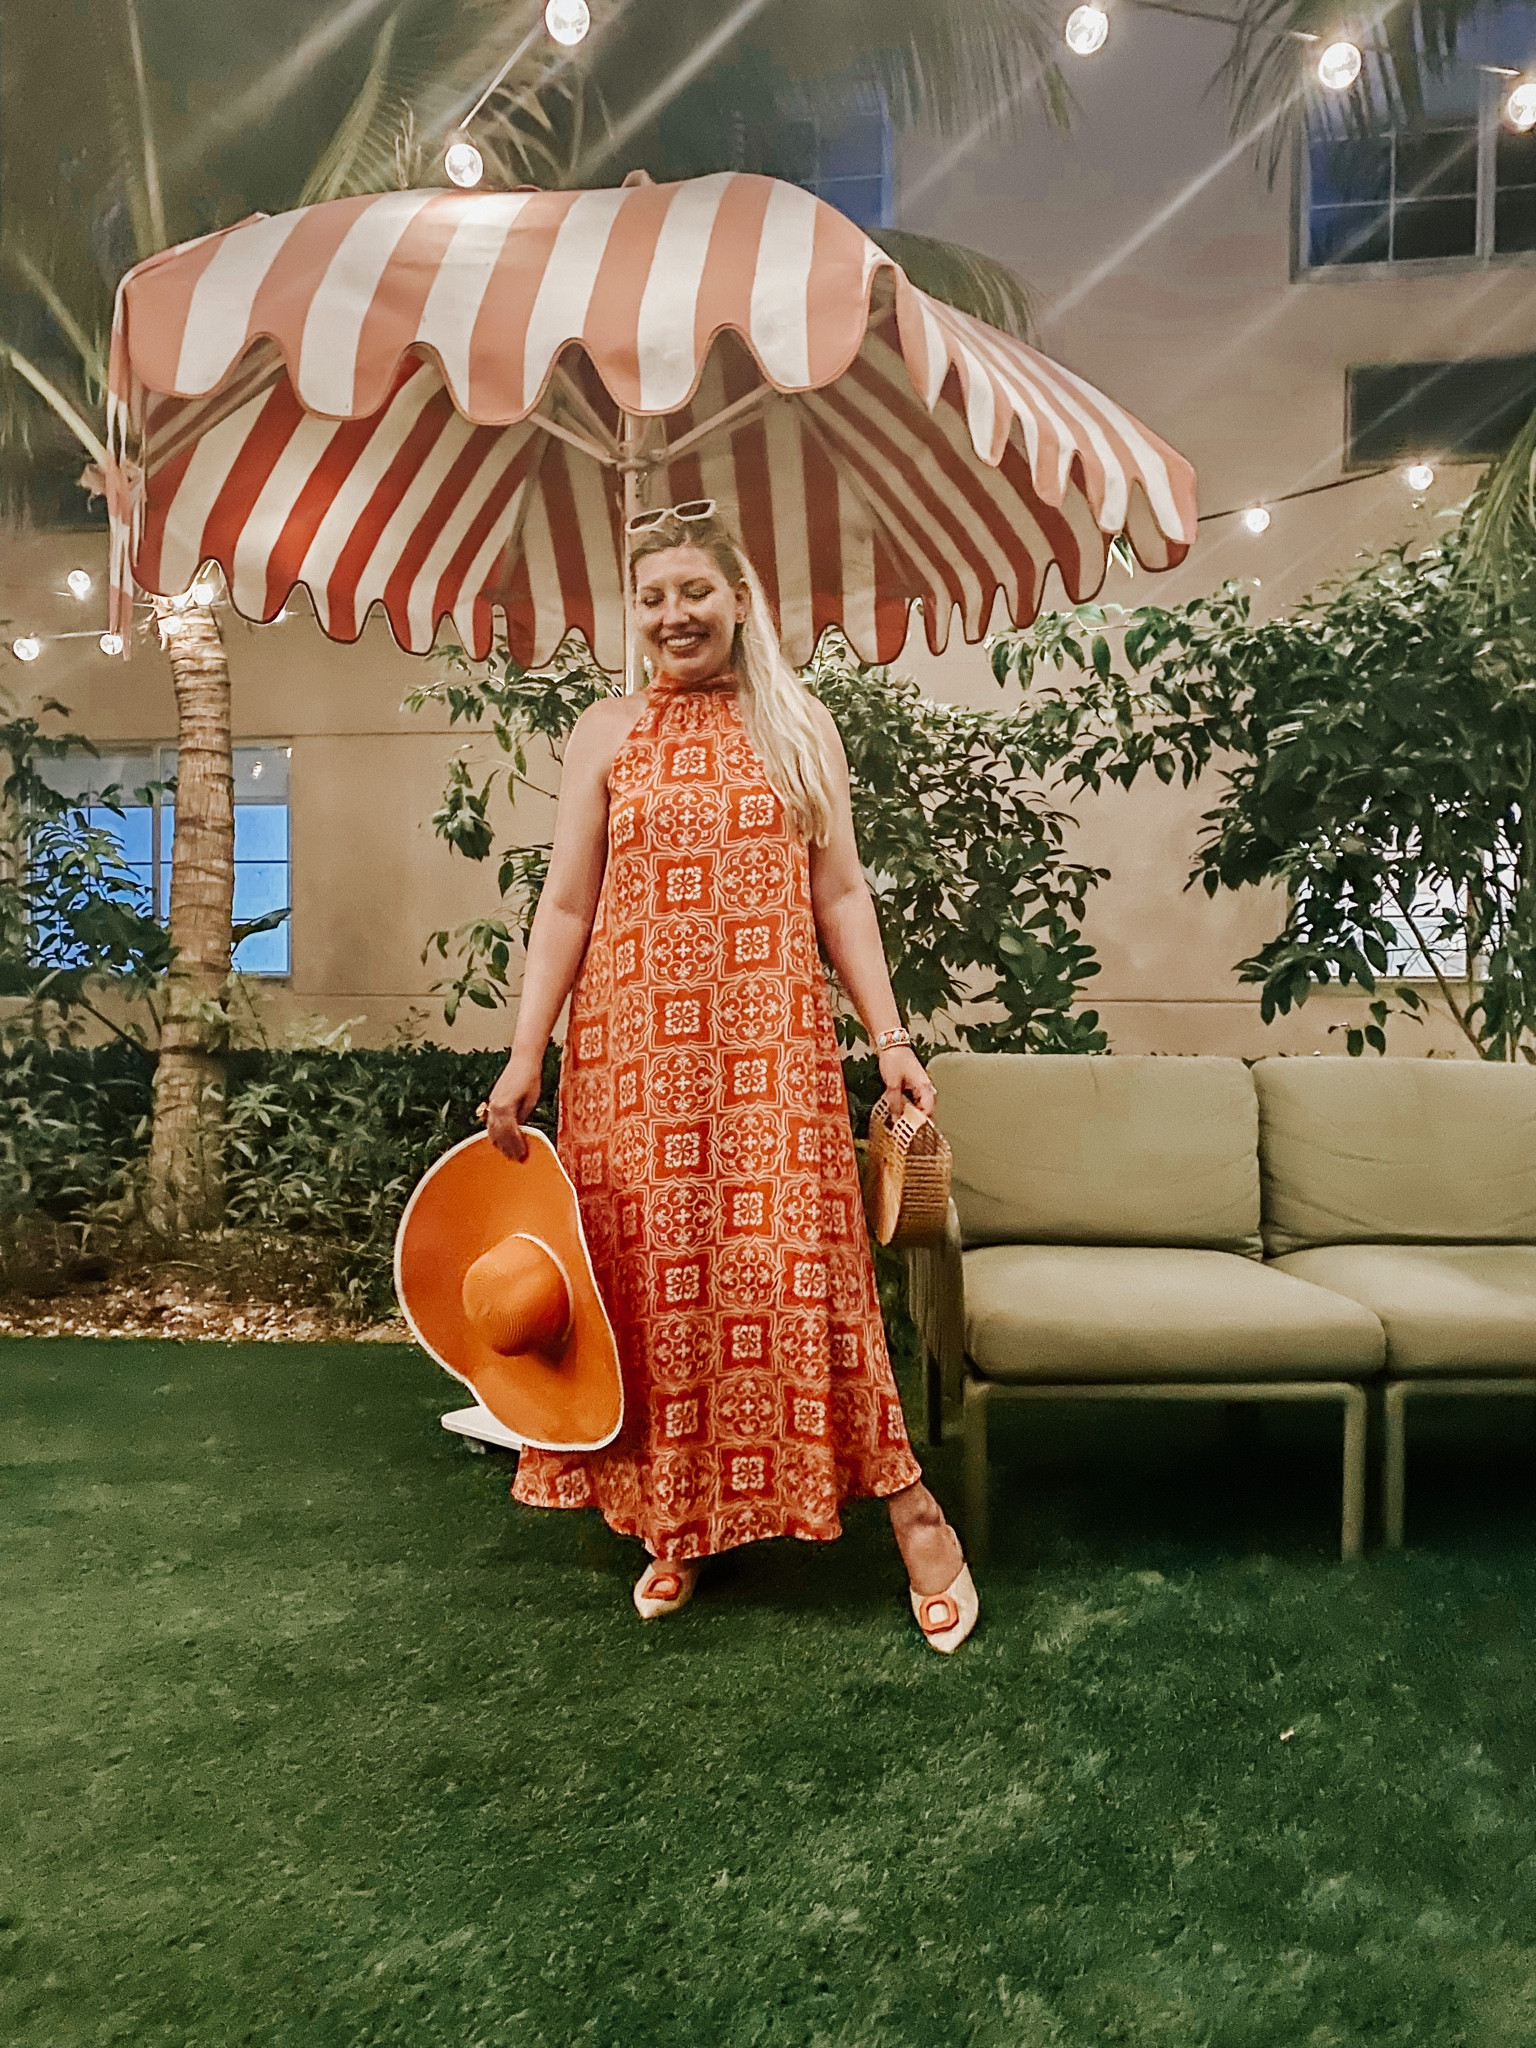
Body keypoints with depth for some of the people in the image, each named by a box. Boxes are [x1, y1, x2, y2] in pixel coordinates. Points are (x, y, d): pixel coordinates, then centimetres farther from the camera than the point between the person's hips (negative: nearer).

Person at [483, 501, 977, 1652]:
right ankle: (676, 1522, 22)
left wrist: (891, 1036, 0)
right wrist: (524, 1055, -1)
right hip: (634, 1042, 1)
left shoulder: (801, 725, 11)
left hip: (773, 1040, -1)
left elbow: (840, 894, 8)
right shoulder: (608, 734, 9)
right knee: (653, 1268, 5)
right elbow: (567, 904, 6)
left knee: (796, 1260, -5)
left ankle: (913, 1509, 8)